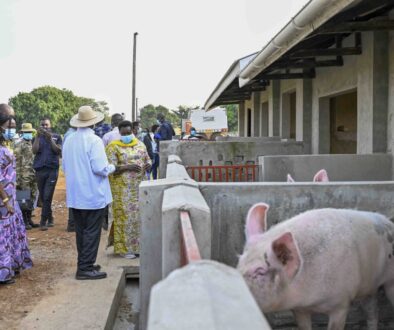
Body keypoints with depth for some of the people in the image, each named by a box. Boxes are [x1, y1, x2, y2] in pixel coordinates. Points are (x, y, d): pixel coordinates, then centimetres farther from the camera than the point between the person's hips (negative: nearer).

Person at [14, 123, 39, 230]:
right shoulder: (19, 144, -5)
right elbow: (16, 161, -10)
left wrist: (36, 173, 15)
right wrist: (18, 176, -15)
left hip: (33, 175, 7)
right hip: (24, 175, -7)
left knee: (32, 197, 10)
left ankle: (29, 219, 20)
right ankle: (24, 221, 3)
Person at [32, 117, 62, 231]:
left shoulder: (56, 137, 7)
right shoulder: (37, 138, 12)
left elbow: (59, 151, -5)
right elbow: (34, 151, -5)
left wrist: (50, 138, -14)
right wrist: (38, 136, -13)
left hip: (52, 169, -3)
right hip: (39, 170, 3)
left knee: (47, 196, -9)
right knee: (42, 196, 7)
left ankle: (43, 221, -5)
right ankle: (49, 218, 22)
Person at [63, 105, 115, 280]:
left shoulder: (69, 140, 4)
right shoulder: (94, 140, -16)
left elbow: (65, 167, 12)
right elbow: (100, 168, -21)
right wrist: (112, 167, -1)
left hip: (75, 195, 7)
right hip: (93, 195, -7)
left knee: (81, 231, 15)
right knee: (92, 232, 1)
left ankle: (84, 264, 24)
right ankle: (85, 268, 3)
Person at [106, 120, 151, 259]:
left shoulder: (140, 144, 11)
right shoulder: (113, 147, -4)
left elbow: (147, 159, 16)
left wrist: (148, 165, -8)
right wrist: (128, 167, -23)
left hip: (139, 186, 5)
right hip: (122, 188, -5)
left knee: (139, 215, 7)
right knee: (124, 216, -2)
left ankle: (138, 246, 18)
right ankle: (124, 248, 7)